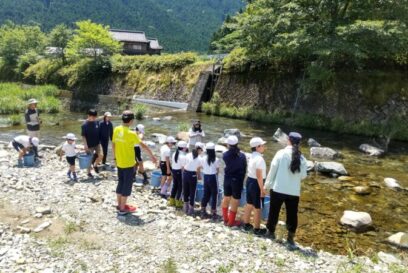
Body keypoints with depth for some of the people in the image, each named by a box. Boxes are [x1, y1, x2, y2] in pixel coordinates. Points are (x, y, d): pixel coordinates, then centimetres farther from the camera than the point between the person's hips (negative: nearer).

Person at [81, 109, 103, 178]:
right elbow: (83, 136, -15)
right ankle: (89, 173, 23)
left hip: (97, 143, 5)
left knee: (101, 155, -8)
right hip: (89, 145, -4)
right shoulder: (85, 125, -16)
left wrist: (99, 141, 13)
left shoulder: (96, 122, 0)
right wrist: (85, 144, -20)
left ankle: (95, 165, 20)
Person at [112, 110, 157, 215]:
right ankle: (123, 208, 13)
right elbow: (143, 145, -13)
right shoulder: (131, 134, -21)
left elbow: (113, 145, 7)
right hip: (129, 164, -7)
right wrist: (152, 156, -2)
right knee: (127, 185, 5)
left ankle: (120, 205, 30)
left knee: (120, 183, 18)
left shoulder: (116, 130, -3)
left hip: (119, 163, 7)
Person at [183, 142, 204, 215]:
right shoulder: (199, 159, -10)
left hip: (185, 173, 4)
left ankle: (186, 207, 29)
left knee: (185, 190, 16)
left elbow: (185, 165, -1)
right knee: (192, 192, 8)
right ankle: (191, 209, 14)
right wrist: (199, 176, 11)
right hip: (193, 175, -4)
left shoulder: (188, 155, -1)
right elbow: (198, 170, -5)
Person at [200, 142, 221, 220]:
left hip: (206, 177, 4)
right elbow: (217, 170, -4)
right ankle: (213, 213, 9)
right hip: (213, 177, -4)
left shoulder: (203, 159, -4)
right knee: (214, 195, 6)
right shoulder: (216, 160, -12)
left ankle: (203, 212, 24)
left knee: (206, 194, 16)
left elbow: (202, 168, 3)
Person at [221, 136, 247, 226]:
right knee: (235, 201, 7)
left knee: (226, 198, 19)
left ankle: (225, 219, 30)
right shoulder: (242, 155, -12)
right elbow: (244, 169, -4)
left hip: (227, 179, 4)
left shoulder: (225, 155, -6)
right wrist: (242, 179, 9)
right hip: (237, 180, -3)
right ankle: (231, 221, 16)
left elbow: (227, 165, 7)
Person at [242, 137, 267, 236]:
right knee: (257, 208, 3)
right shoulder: (259, 158, -22)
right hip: (256, 183, -9)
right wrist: (262, 189, -19)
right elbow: (259, 176, -24)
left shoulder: (252, 156, 8)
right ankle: (257, 229, 13)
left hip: (249, 181, 9)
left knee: (249, 204, 20)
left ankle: (246, 224, 33)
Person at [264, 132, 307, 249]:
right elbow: (304, 175, 4)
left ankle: (271, 232, 29)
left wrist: (267, 184, 3)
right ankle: (290, 238, 15)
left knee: (274, 211, 14)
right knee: (292, 215, 11)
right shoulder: (302, 158, -1)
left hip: (278, 189, -2)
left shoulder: (281, 153, -10)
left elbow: (273, 169, -7)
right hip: (294, 191, 2)